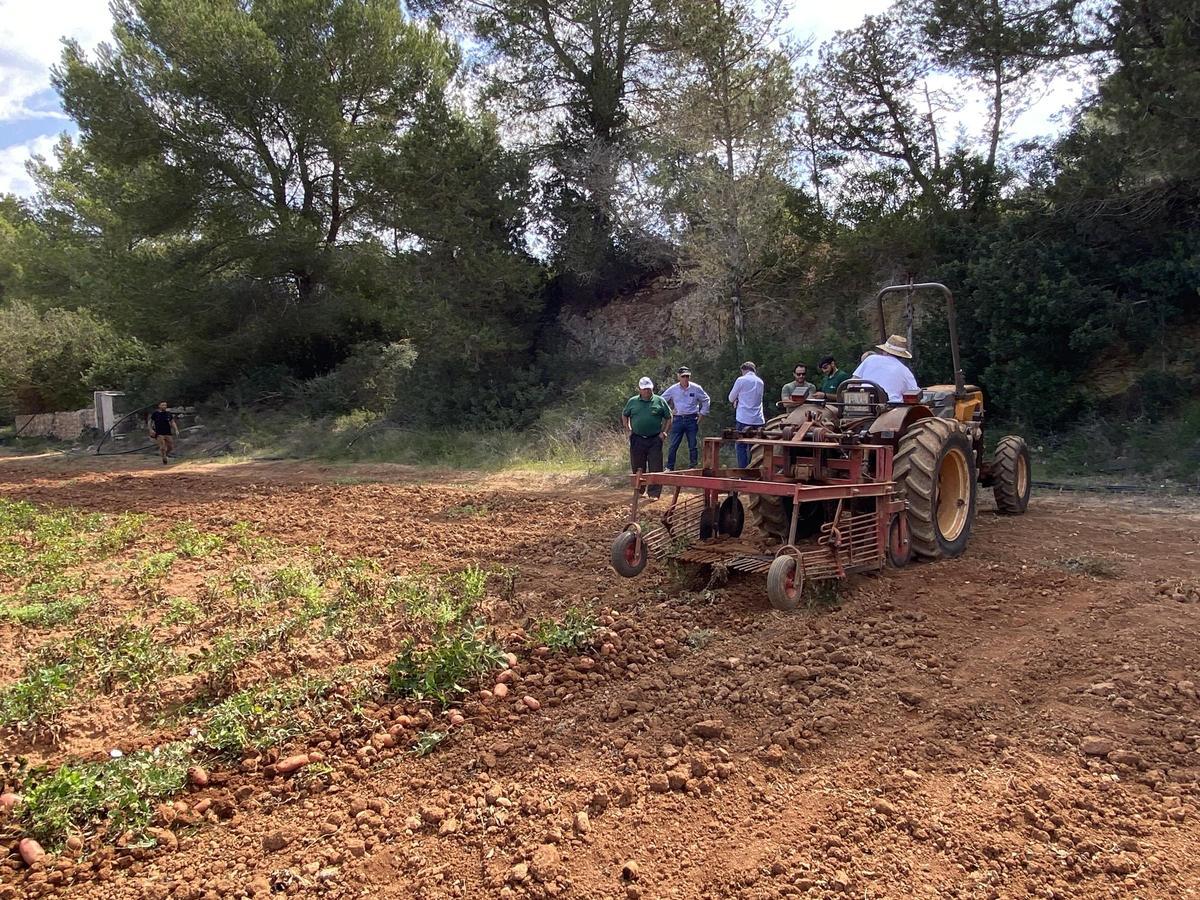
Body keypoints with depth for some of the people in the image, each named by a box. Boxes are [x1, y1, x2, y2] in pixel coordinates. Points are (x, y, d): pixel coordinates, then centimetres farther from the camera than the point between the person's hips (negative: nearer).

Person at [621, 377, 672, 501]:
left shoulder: (660, 401, 1)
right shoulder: (633, 401, 5)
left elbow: (668, 418, 8)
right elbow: (624, 415, 19)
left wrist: (663, 432, 0)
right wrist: (628, 430, 9)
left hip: (655, 440, -2)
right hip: (637, 439, 2)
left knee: (655, 468, -2)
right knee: (637, 467, 11)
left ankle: (653, 493, 3)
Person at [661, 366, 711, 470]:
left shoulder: (696, 388, 2)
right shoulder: (673, 389, 2)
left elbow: (706, 400, 15)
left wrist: (702, 414, 8)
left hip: (692, 420, 0)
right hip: (678, 419, 0)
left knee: (692, 446, 4)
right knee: (673, 445, -2)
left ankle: (692, 468, 13)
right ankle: (669, 468, 5)